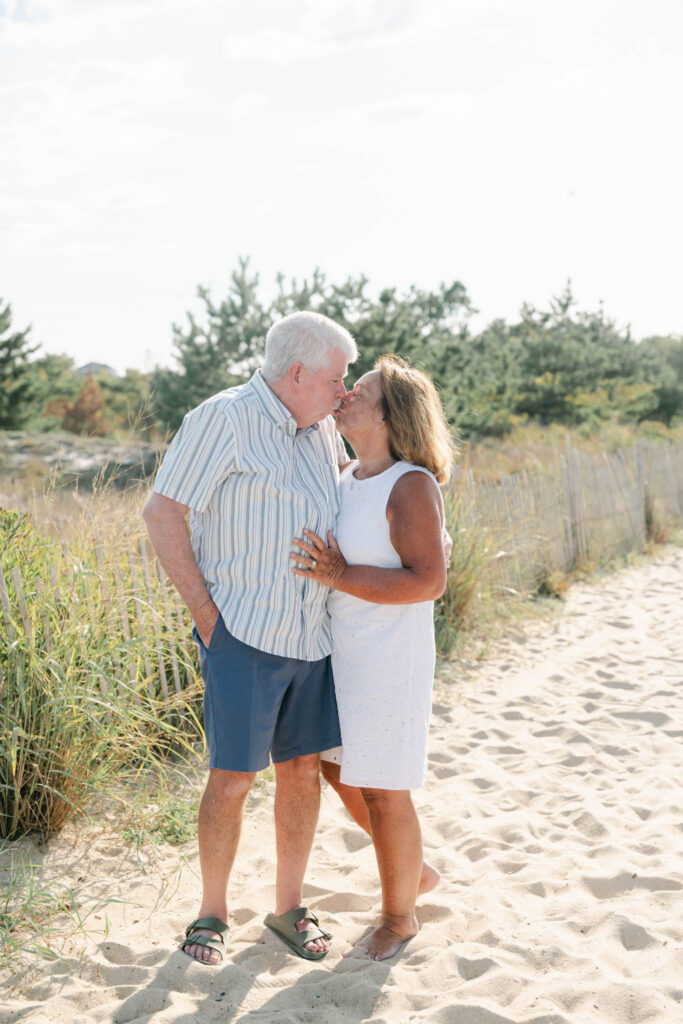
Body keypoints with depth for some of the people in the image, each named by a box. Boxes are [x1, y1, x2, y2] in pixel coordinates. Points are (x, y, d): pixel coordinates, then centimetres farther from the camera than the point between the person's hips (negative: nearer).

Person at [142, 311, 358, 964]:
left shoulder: (321, 429, 12)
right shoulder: (224, 419, -10)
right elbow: (161, 513, -10)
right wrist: (204, 612, -12)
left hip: (312, 636, 7)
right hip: (243, 635, -6)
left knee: (303, 769, 10)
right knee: (232, 777, -1)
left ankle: (289, 908, 26)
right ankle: (211, 911, 19)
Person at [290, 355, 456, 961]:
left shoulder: (411, 485, -18)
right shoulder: (348, 478, 8)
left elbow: (428, 581, -24)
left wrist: (341, 577, -28)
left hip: (389, 659, -9)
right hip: (340, 653, 9)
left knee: (382, 792, 4)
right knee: (338, 770, 19)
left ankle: (400, 915, 27)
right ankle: (416, 872, 40)